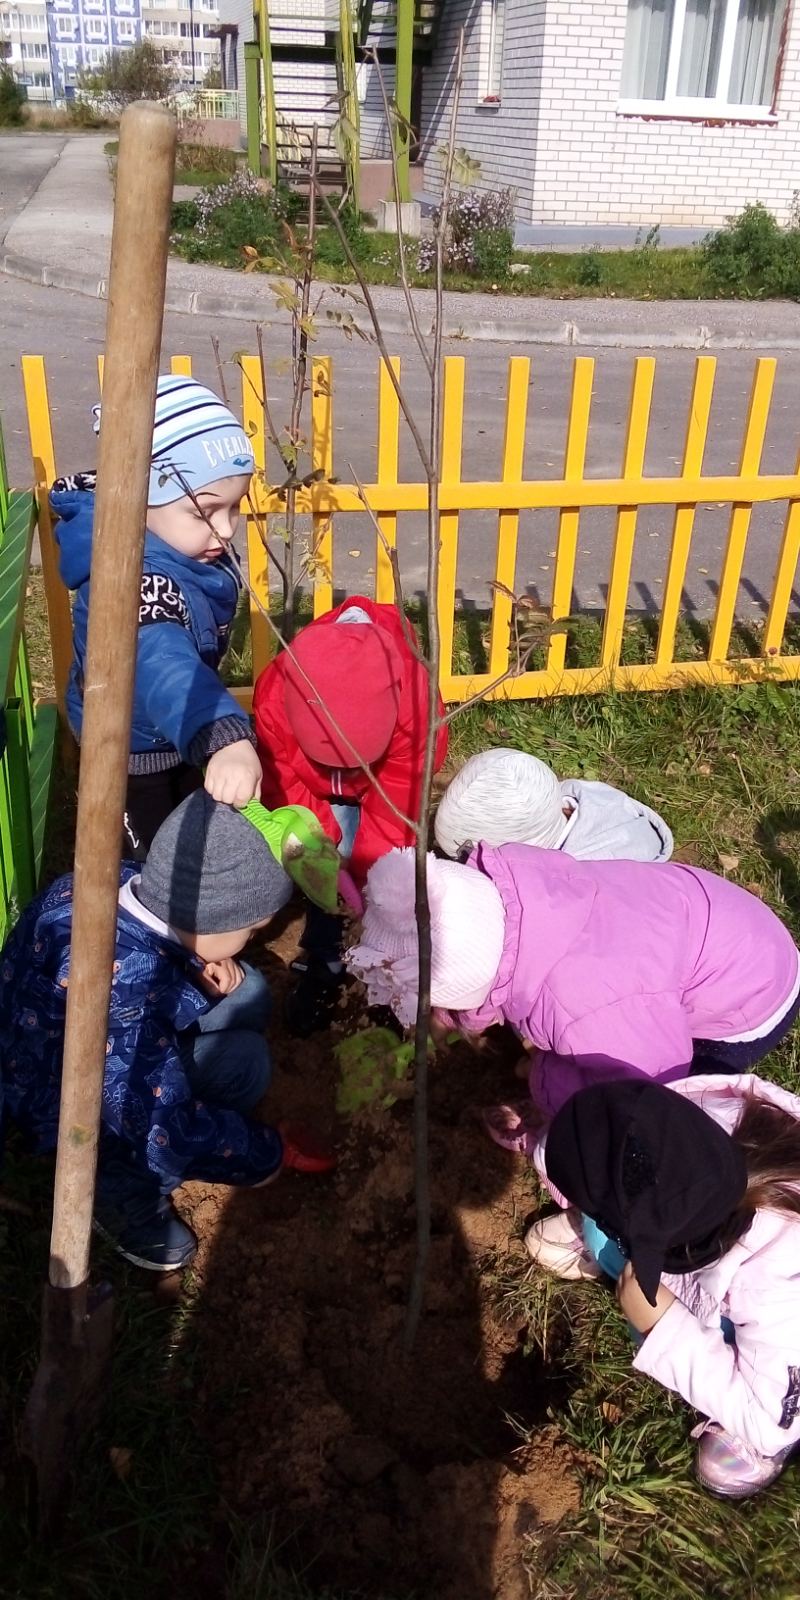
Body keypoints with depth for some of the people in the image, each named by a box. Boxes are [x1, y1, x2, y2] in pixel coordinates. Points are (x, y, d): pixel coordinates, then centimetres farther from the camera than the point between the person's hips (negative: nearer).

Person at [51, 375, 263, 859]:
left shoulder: (187, 544, -14)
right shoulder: (136, 581, -44)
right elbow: (164, 668, -63)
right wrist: (225, 739, -79)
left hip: (181, 732, 9)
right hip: (134, 746, -9)